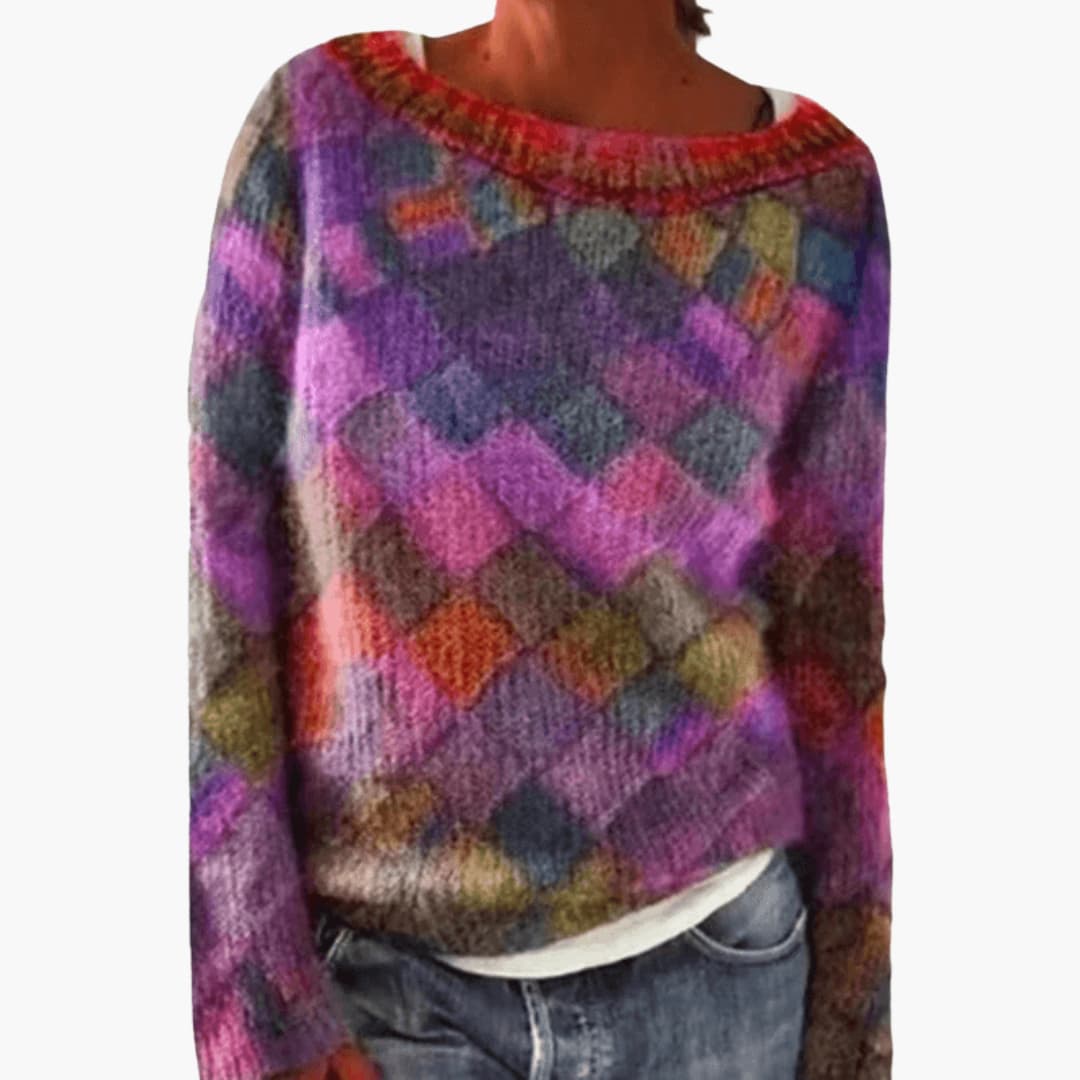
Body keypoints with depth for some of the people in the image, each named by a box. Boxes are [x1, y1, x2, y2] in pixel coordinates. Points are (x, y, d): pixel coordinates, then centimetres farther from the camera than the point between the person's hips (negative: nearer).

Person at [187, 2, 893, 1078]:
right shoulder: (319, 122, -8)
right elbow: (218, 582, -7)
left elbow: (832, 635, -1)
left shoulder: (817, 193, -7)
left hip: (713, 962, 1)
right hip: (383, 966, 0)